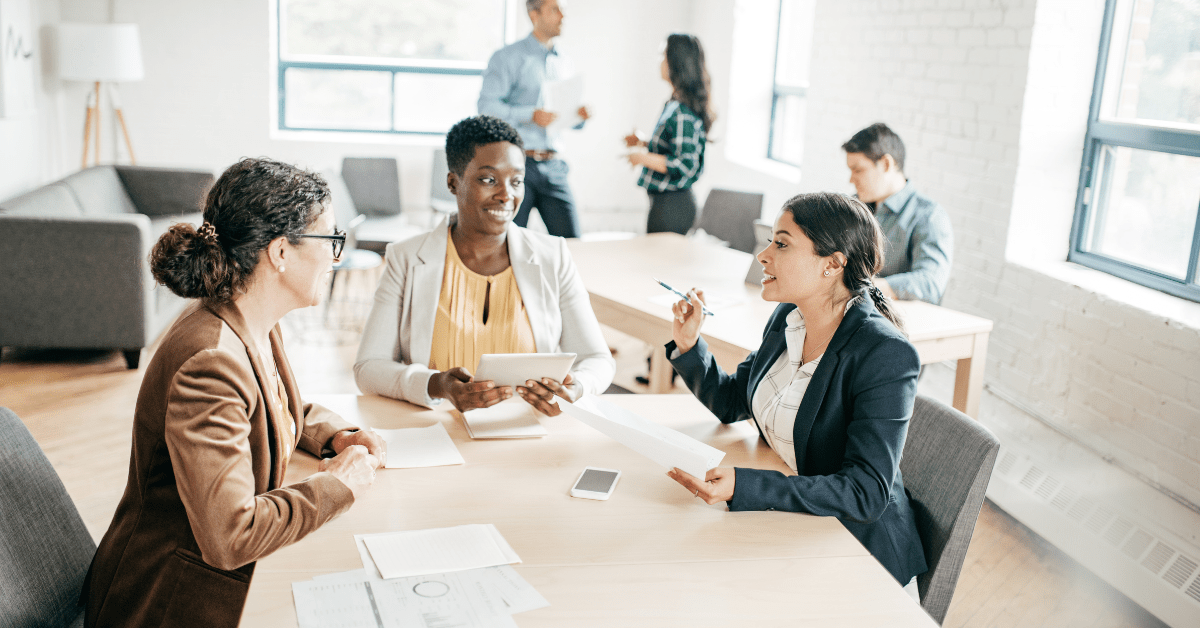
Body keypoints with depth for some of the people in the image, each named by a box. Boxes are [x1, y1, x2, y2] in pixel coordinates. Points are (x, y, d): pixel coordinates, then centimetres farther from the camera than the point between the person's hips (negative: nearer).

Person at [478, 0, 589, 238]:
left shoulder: (564, 64, 18)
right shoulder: (508, 57, 0)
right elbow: (486, 106, -11)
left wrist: (579, 117, -1)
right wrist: (532, 115, -21)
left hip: (552, 165, 5)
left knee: (570, 240, -2)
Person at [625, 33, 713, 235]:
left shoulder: (682, 113, -20)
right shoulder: (674, 105, 12)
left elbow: (684, 164, -24)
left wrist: (644, 158, -17)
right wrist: (643, 143, 16)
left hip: (671, 204, -10)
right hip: (665, 200, 10)